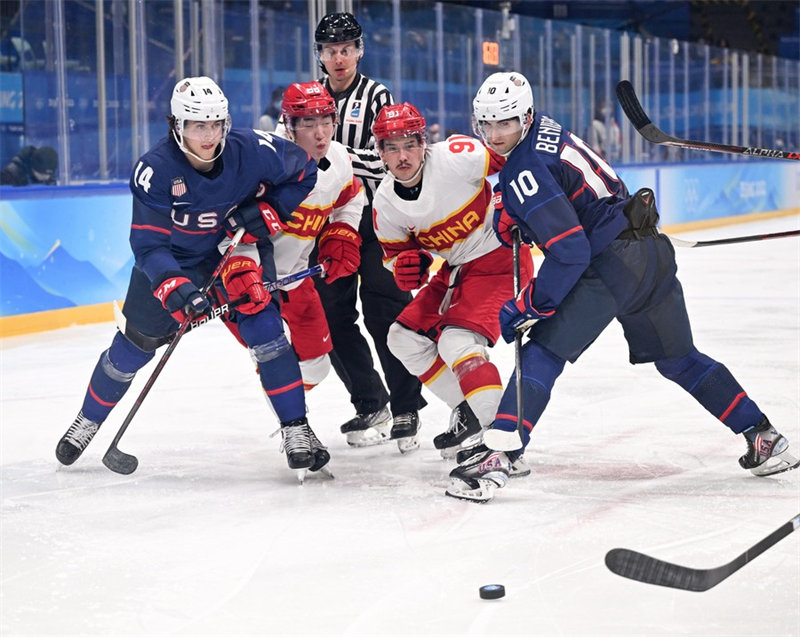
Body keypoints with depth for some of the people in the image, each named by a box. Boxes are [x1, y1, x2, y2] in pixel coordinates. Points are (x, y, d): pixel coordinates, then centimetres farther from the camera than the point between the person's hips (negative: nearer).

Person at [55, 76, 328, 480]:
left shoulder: (251, 150, -24)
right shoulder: (155, 170, -28)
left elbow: (304, 171, -6)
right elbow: (148, 243, -27)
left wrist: (268, 210, -19)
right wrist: (173, 287, -42)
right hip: (173, 259, 0)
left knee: (262, 325, -20)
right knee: (136, 344, 9)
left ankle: (296, 429, -11)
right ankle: (89, 420, 34)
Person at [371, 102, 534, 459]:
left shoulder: (455, 158, -23)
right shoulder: (385, 203, -4)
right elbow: (396, 251, 8)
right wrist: (406, 266, -13)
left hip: (499, 258, -8)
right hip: (456, 270, 8)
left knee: (456, 341, -23)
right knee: (405, 337, 7)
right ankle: (467, 410, 17)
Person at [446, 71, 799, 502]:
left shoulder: (524, 170, -16)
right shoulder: (544, 129, 12)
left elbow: (571, 252, -22)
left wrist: (525, 307, -15)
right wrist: (511, 219, 11)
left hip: (611, 264, -10)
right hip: (653, 252, 10)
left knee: (544, 351, -10)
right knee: (678, 359, 22)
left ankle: (495, 456, -20)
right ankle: (763, 438, 27)